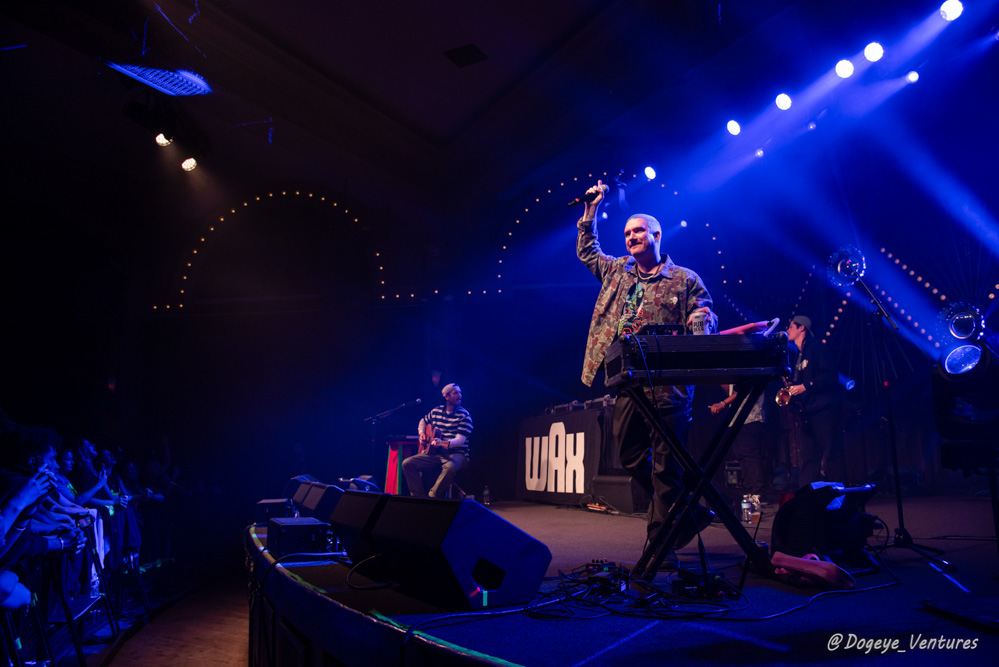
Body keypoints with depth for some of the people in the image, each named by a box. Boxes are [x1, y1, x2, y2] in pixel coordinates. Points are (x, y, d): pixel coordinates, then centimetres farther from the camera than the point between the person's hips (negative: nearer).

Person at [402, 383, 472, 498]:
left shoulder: (464, 415, -5)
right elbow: (424, 421, 31)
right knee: (407, 463, -14)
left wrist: (443, 443, -32)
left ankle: (432, 497, -21)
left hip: (456, 453, -5)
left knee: (450, 467, -40)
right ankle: (420, 497, -9)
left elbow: (461, 440, -15)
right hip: (435, 453, 5)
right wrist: (421, 433, 10)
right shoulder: (436, 411, 10)